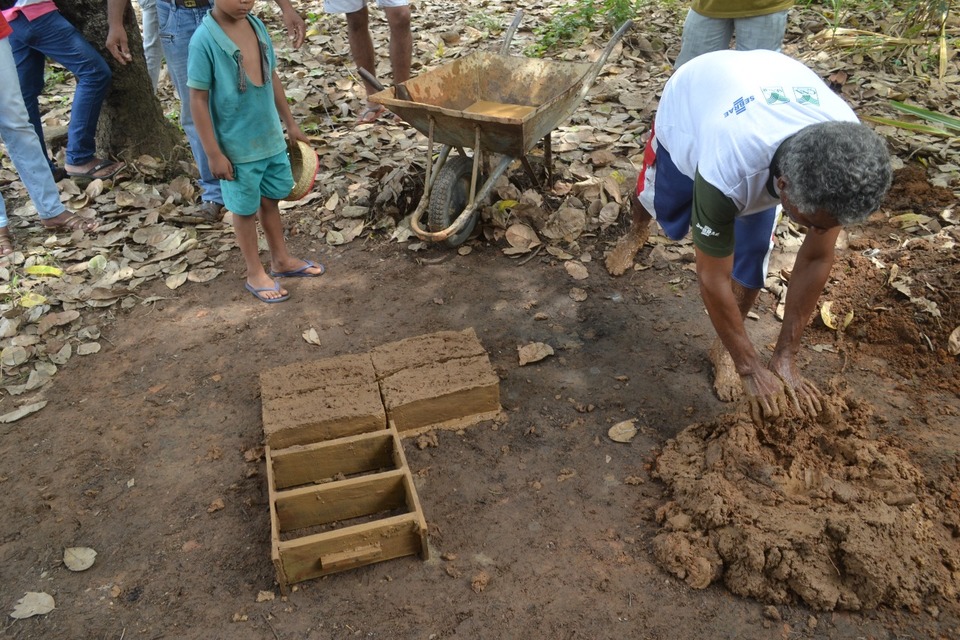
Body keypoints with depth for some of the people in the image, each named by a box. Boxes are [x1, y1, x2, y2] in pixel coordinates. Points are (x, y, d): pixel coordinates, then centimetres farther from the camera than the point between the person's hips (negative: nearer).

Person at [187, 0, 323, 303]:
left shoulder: (256, 25, -1)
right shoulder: (204, 39, -19)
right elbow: (198, 100, -16)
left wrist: (290, 123, 15)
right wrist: (214, 153, -15)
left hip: (271, 137, 6)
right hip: (237, 147, -6)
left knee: (271, 200, 20)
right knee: (245, 209, 11)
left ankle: (281, 260, 38)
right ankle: (255, 273, 27)